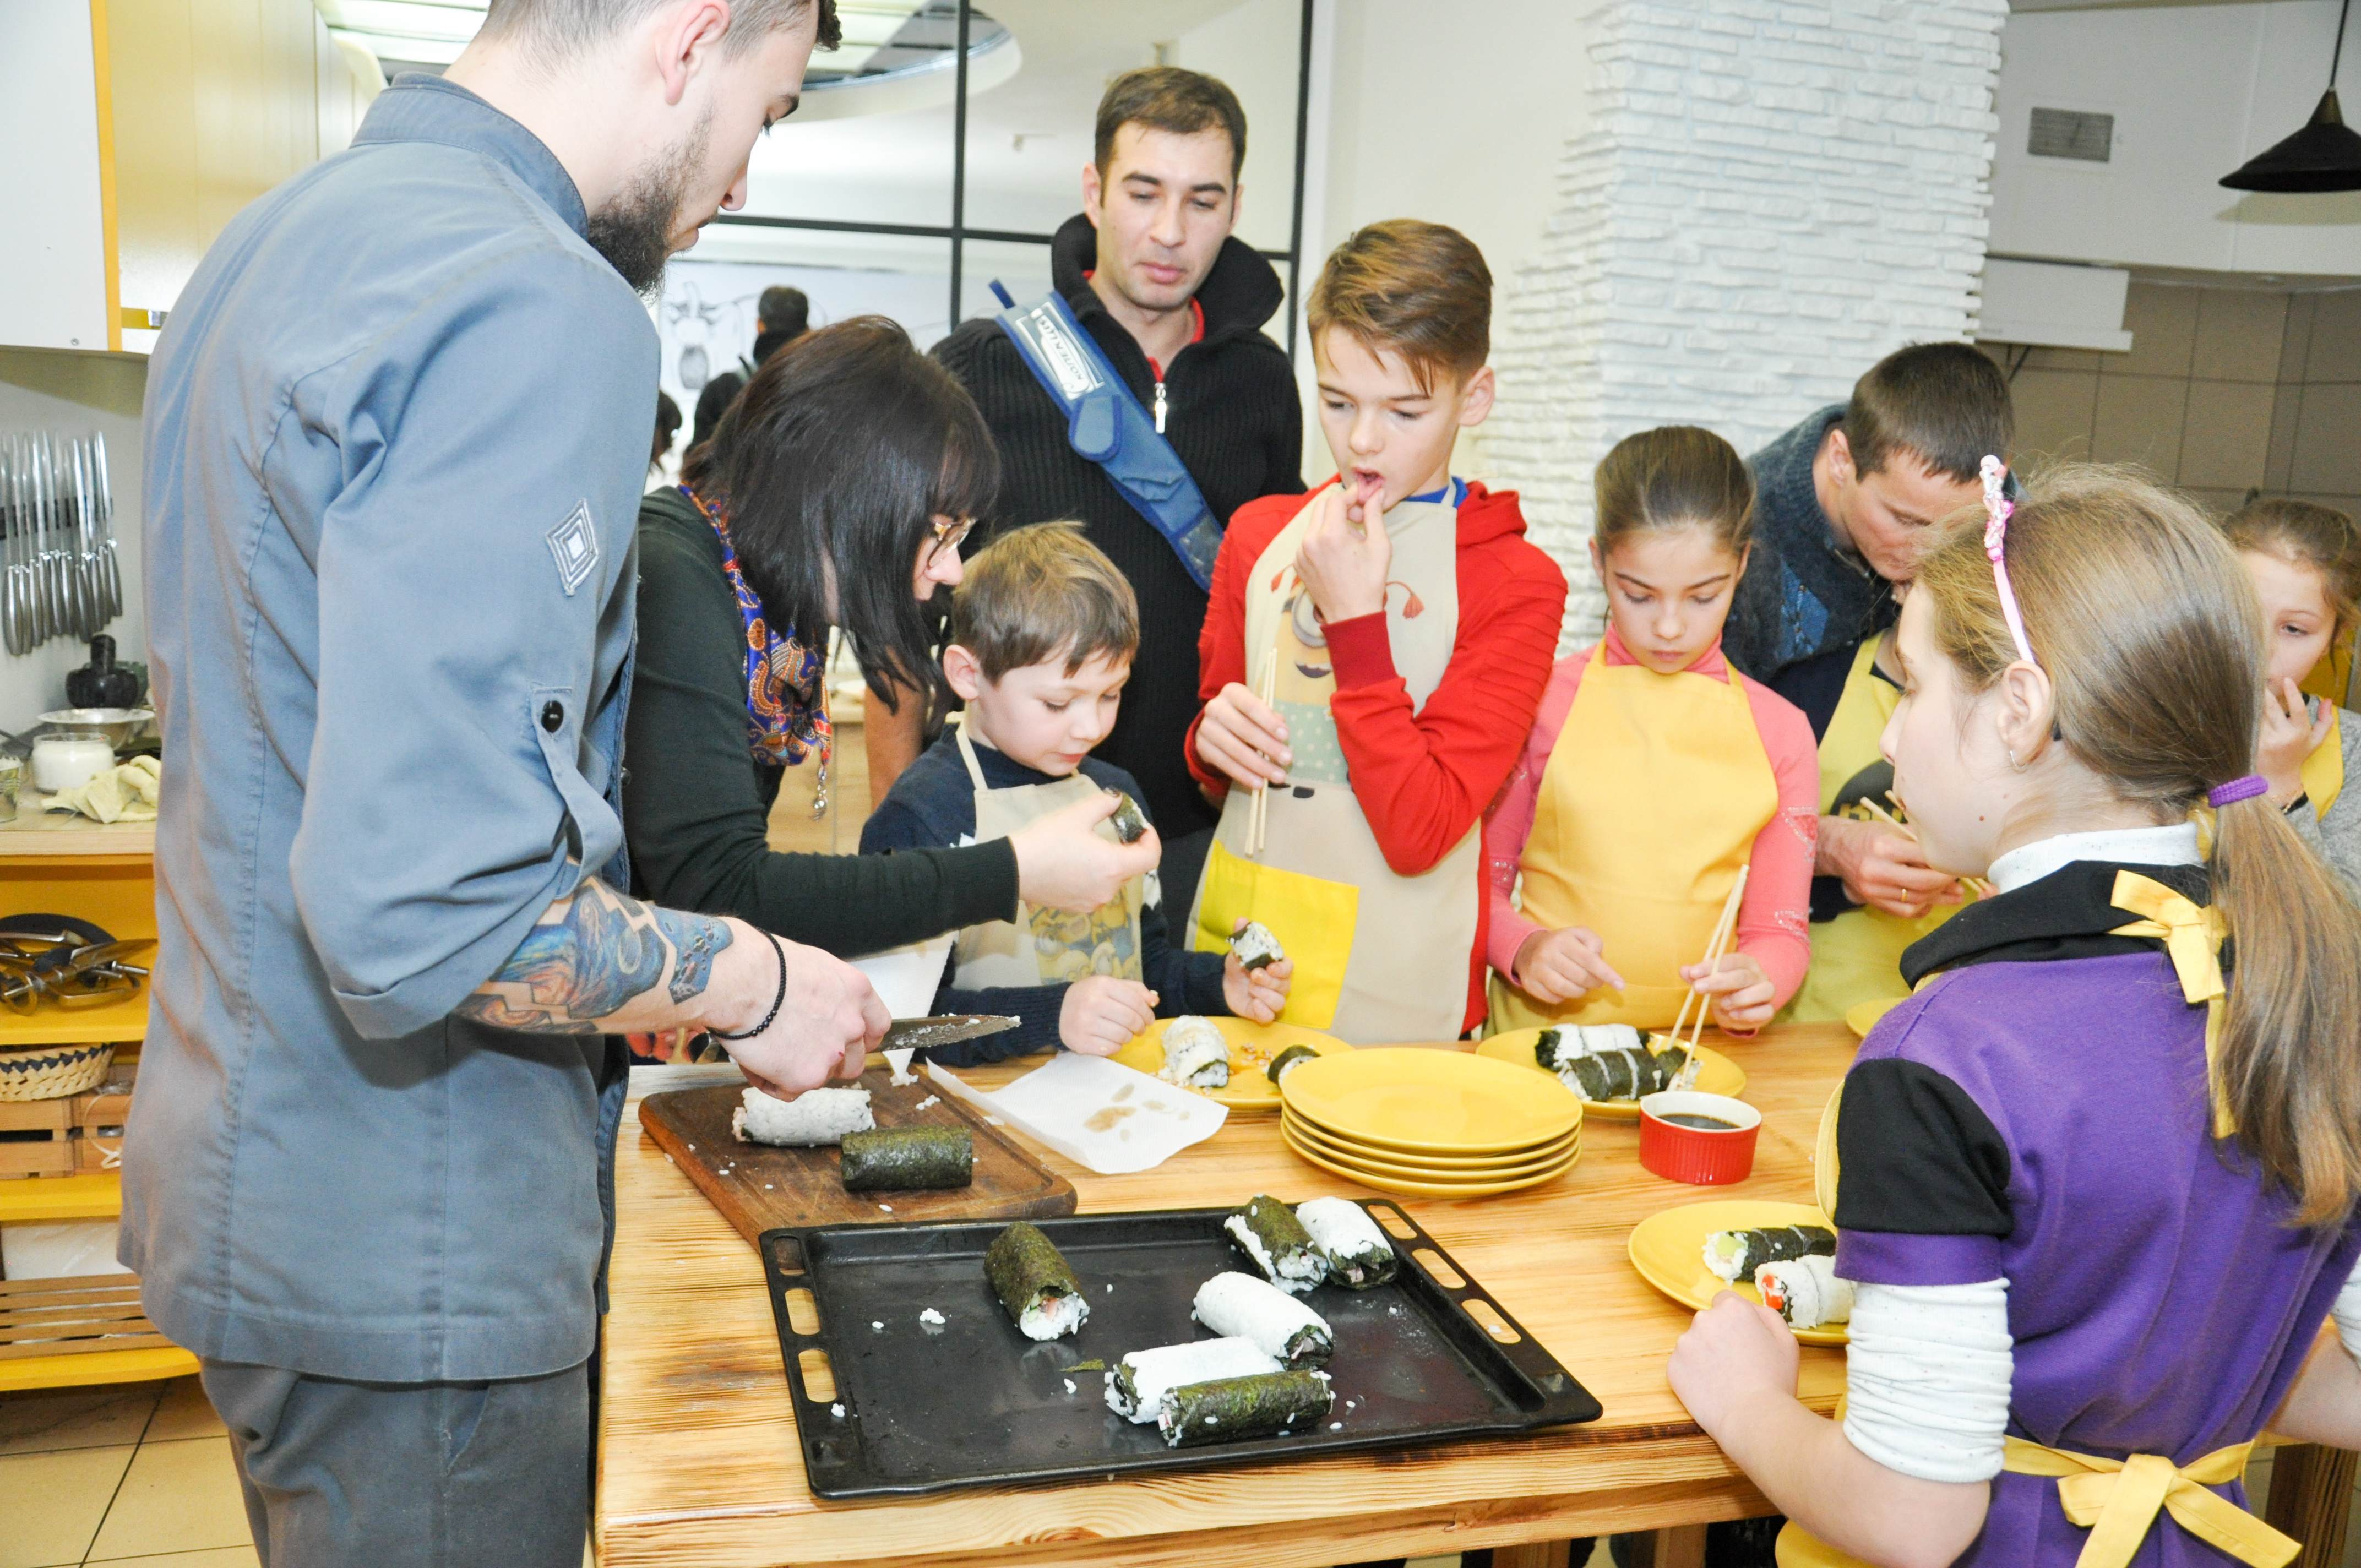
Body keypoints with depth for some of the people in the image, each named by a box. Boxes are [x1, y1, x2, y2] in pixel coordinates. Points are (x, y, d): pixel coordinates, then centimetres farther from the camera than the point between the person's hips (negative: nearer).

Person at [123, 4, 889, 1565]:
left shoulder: (282, 234, 8)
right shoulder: (540, 310, -24)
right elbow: (421, 909, -32)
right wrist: (758, 984, -15)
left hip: (252, 1170, 9)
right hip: (406, 1245, -9)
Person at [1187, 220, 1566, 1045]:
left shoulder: (1515, 583, -8)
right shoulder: (1258, 533, 7)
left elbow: (1419, 833, -17)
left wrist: (1356, 618, -18)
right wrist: (1213, 736, -7)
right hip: (1235, 941, 4)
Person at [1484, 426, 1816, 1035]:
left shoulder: (1778, 729, 8)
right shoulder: (1543, 702, 3)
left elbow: (1780, 930, 9)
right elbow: (1479, 883, 8)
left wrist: (1754, 979, -13)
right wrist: (1523, 948, -13)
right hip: (1544, 1035, -3)